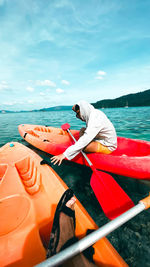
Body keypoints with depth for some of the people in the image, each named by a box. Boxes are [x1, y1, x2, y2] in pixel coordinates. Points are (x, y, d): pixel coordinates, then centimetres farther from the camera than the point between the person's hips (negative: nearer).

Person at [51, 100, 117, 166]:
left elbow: (84, 140, -38)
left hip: (108, 147, -10)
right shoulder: (94, 112, -2)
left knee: (81, 145, -29)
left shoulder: (95, 120, -31)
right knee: (82, 130, 7)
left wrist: (65, 154, -37)